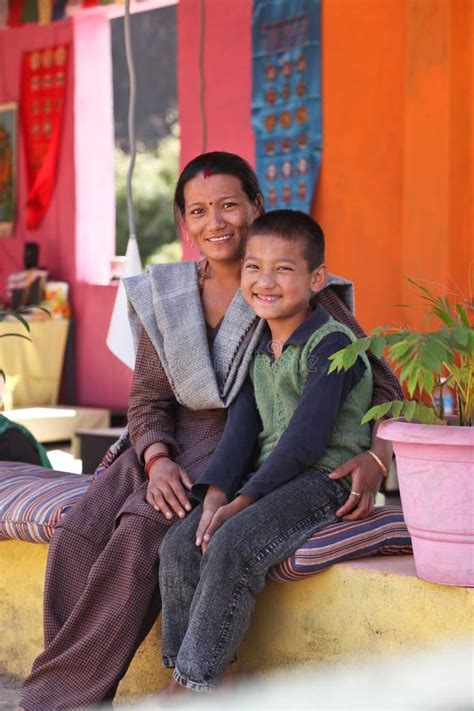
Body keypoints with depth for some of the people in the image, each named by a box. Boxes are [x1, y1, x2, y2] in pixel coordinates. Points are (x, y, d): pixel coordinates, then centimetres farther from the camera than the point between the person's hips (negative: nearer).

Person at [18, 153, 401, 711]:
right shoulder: (163, 295, 7)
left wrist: (376, 458, -22)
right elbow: (148, 399, 6)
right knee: (77, 537, -22)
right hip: (168, 449, 5)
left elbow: (380, 384, -3)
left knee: (141, 533, -29)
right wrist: (157, 460, -16)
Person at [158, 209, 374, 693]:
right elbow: (242, 430, 8)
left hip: (324, 478, -8)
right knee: (179, 545, -12)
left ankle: (195, 681, -18)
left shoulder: (331, 344, -12)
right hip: (267, 478, 8)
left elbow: (305, 439, -19)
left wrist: (244, 500, -19)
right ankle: (181, 673, -7)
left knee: (231, 547, -29)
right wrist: (216, 492, -9)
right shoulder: (259, 350, 15)